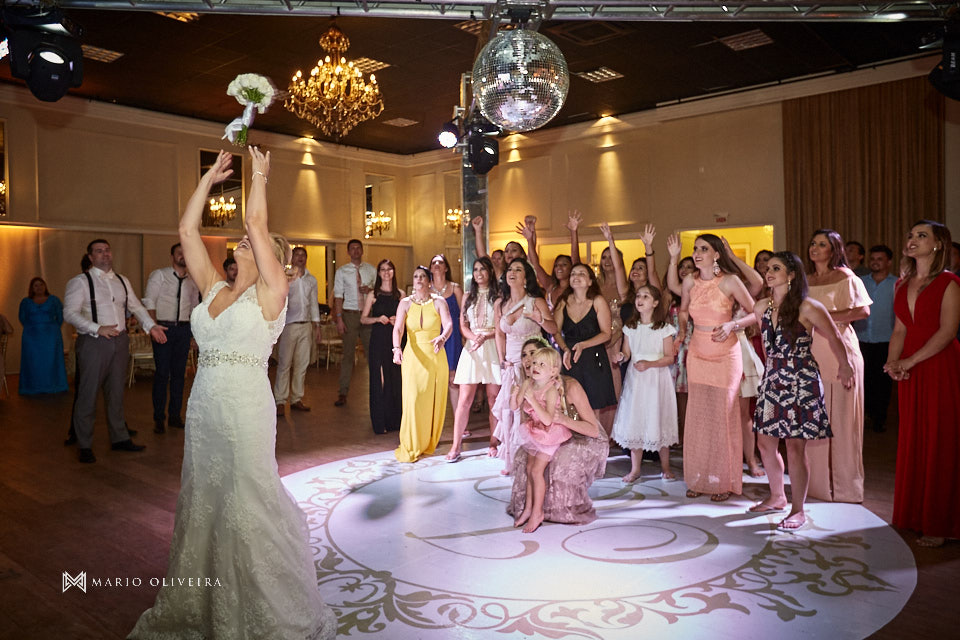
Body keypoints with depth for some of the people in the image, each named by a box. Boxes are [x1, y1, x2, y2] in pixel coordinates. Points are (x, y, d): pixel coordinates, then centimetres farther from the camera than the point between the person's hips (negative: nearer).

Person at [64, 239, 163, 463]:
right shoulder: (80, 282, -4)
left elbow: (136, 306, 17)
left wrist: (151, 326, 4)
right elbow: (70, 312, -12)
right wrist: (98, 329, -22)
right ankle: (84, 446, 11)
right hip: (93, 343, -5)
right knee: (88, 394, 0)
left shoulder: (122, 281, 14)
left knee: (116, 392, 13)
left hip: (120, 341, 5)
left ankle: (119, 438, 24)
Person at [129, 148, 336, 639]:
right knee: (202, 504, 15)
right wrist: (210, 177, 13)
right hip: (203, 408, 7)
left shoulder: (271, 292, -5)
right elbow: (187, 230, 9)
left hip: (247, 409, -6)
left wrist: (260, 175, 0)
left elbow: (255, 221, -12)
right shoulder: (213, 289, 11)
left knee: (246, 506, 1)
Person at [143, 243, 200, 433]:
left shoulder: (192, 282, 12)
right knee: (162, 373, -3)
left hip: (184, 329, 4)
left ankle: (175, 415, 18)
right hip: (163, 328, -4)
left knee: (179, 373, 8)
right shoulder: (159, 275, -1)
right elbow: (149, 302, -6)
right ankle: (158, 418, 7)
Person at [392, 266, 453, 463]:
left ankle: (428, 444, 22)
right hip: (412, 356, 0)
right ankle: (410, 447, 5)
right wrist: (397, 349, -29)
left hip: (435, 356, 0)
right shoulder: (405, 303, 3)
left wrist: (442, 338, -37)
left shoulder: (439, 302, 1)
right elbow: (398, 328, -10)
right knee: (412, 400, -6)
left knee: (433, 401, 4)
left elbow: (449, 324, -14)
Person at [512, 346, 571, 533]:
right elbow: (514, 407, -1)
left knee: (536, 470, -8)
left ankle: (537, 513, 6)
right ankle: (528, 508, 26)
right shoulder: (527, 383, -7)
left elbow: (548, 420, -34)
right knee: (529, 469, 12)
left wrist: (532, 400, -38)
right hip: (533, 432, 7)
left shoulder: (551, 390, -26)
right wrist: (515, 395, -21)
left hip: (549, 433, -7)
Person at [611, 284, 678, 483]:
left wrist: (649, 364, -19)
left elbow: (670, 357, -5)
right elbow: (626, 353, 8)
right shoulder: (630, 327, 6)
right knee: (634, 422, 3)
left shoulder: (664, 328, -4)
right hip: (635, 379, 3)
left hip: (657, 379, -3)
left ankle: (665, 467, 20)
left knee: (659, 421, 3)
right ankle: (635, 469, 14)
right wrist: (621, 356, -16)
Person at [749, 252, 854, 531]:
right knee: (765, 443, 9)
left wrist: (844, 367, 12)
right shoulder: (762, 307, 5)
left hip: (801, 382, -6)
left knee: (795, 448, -3)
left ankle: (798, 510, 11)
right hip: (772, 379, 6)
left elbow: (834, 338, 0)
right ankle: (777, 497, 30)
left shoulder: (808, 308, -12)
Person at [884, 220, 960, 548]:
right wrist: (892, 362, -4)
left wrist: (909, 362, -17)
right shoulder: (903, 285, 13)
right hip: (909, 372, 6)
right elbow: (900, 329, 11)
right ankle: (912, 515, 21)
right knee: (911, 441, 10)